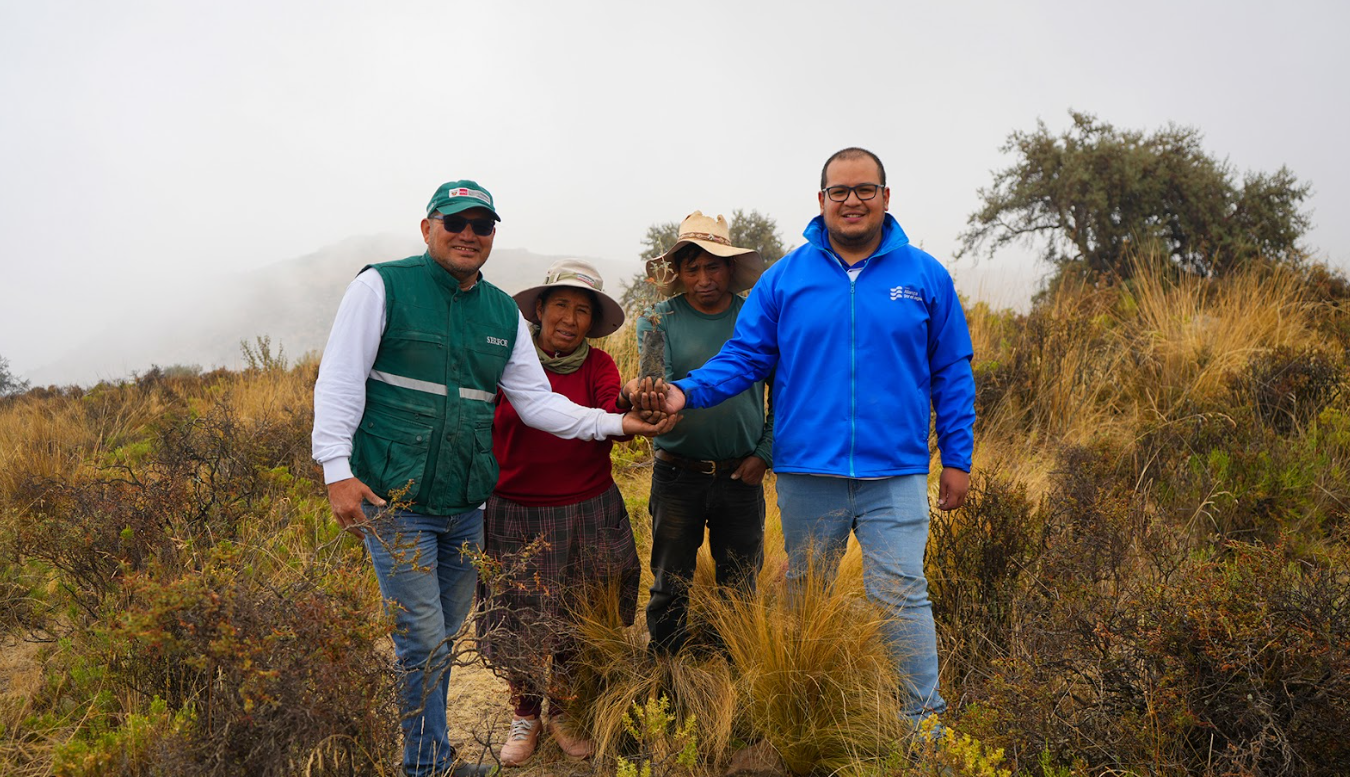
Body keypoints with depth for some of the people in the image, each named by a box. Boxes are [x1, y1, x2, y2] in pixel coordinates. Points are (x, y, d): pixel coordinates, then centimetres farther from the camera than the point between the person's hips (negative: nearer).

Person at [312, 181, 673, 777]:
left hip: (466, 506, 5)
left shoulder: (504, 314, 11)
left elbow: (536, 402, 10)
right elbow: (339, 381, -7)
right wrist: (338, 470, -16)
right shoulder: (383, 287, -4)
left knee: (444, 638, 15)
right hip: (395, 503, -5)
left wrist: (612, 423, 0)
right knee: (423, 644, -3)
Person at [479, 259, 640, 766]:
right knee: (516, 622, 5)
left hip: (588, 515, 1)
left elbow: (613, 416, -18)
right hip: (515, 515, -1)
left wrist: (631, 402, -40)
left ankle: (564, 713, 34)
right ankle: (525, 717, 30)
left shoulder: (597, 365, 0)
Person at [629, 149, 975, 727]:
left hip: (895, 476, -1)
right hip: (807, 473, 2)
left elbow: (951, 372, 7)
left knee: (901, 597, -4)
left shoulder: (925, 276, 4)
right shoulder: (784, 278, 4)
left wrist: (957, 457, 5)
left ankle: (925, 720, 14)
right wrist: (686, 392, -14)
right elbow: (743, 357, 3)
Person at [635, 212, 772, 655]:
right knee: (670, 588, 9)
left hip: (742, 475, 1)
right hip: (677, 475, -1)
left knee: (740, 588, 11)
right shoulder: (659, 320, -3)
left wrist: (765, 453, -2)